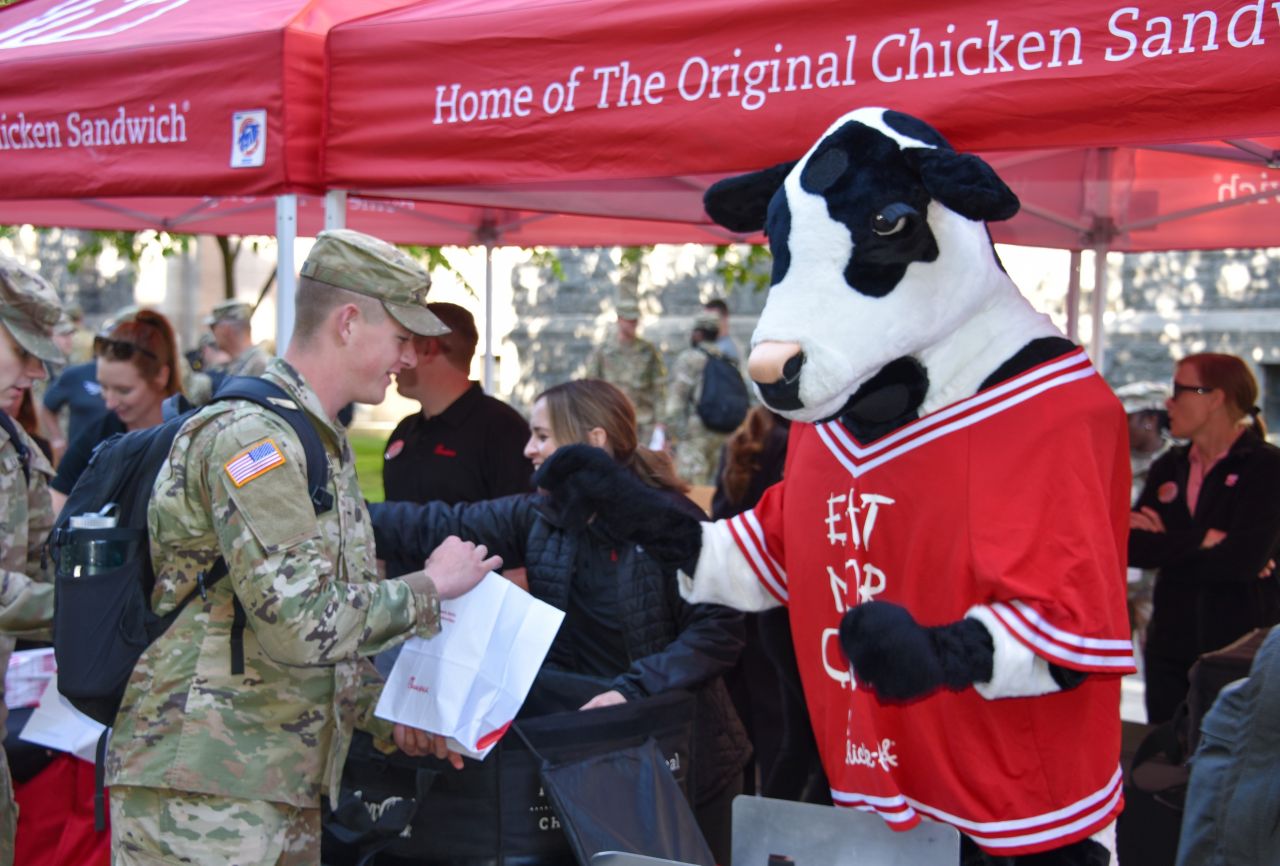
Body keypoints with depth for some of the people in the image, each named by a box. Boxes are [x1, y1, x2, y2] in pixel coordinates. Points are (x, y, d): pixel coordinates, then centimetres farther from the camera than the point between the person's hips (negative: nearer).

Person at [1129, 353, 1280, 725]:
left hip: (1240, 644, -5)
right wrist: (1203, 540, -15)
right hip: (1171, 649, 5)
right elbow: (1129, 547, -2)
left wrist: (1166, 544, -8)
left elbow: (1246, 558, -18)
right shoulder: (1168, 467, 11)